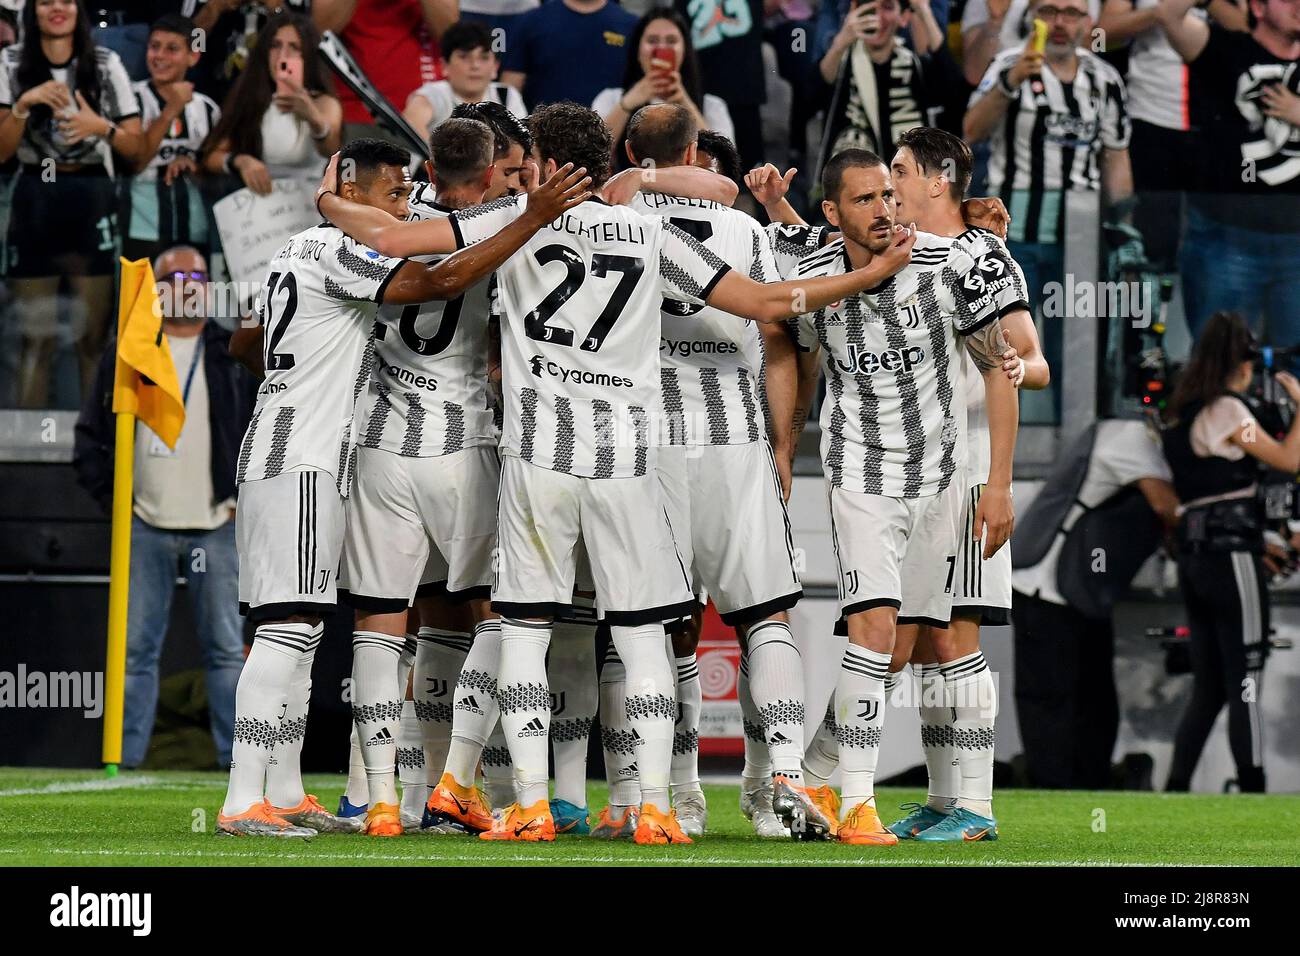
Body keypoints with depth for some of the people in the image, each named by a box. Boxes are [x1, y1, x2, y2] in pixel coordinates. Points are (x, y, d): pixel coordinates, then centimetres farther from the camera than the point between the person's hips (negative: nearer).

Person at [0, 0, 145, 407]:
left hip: (92, 199, 0)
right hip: (34, 200, 0)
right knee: (36, 338, 0)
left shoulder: (106, 64, 4)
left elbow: (136, 145, 5)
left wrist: (101, 127, -15)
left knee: (94, 334, 0)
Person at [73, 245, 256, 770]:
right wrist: (110, 496, 2)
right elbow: (90, 433, 12)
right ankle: (124, 759, 3)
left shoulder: (233, 355, 6)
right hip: (144, 528, 1)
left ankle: (236, 760, 0)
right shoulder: (125, 354, 8)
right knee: (135, 649, 1)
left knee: (227, 648, -2)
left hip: (216, 525, -1)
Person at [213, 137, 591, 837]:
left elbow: (243, 344, 31)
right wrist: (534, 219, -23)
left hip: (278, 461, 11)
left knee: (292, 632, 11)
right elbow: (441, 282, -23)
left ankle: (285, 794, 14)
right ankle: (244, 801, -17)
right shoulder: (337, 251, -11)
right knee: (288, 627, -13)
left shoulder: (296, 255, 19)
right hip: (300, 461, -11)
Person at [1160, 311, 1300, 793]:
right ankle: (1253, 790, -6)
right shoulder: (1227, 409, -10)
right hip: (1232, 554, -8)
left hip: (1193, 557, 8)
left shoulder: (1183, 412, 15)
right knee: (1244, 688, -6)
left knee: (1207, 690, 11)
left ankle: (1175, 790, 7)